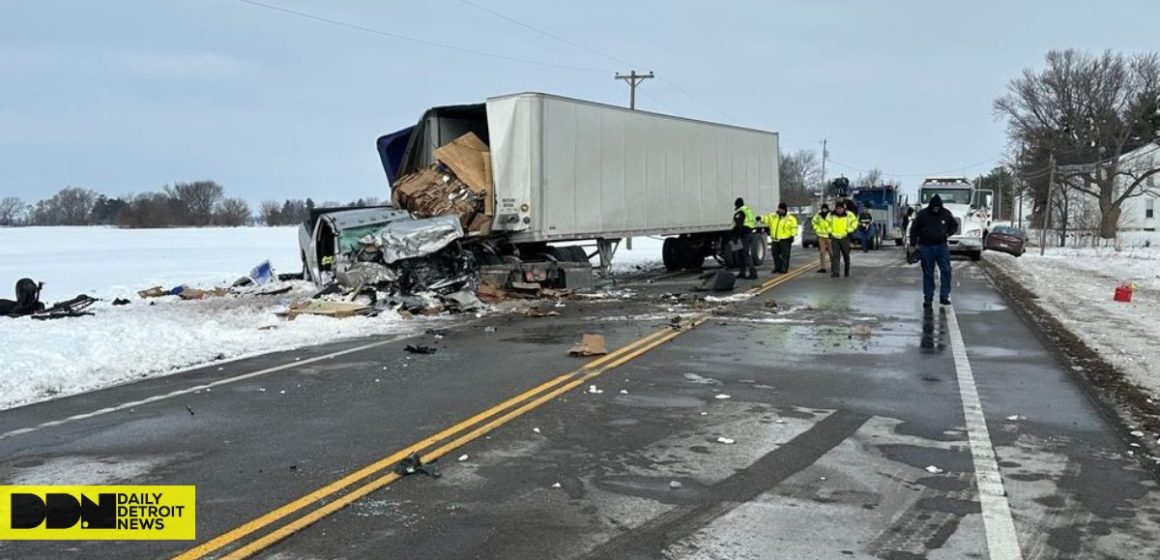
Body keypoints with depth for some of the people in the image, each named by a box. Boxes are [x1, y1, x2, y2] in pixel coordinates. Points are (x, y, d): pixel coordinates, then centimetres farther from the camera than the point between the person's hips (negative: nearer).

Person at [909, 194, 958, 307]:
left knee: (946, 270, -7)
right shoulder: (922, 214, -2)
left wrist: (947, 233, 1)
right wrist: (913, 244, 2)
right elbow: (914, 229, 5)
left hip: (941, 246, 1)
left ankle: (944, 296, -1)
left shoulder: (946, 214, 3)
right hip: (926, 247, -1)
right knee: (928, 273, 4)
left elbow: (954, 226, 19)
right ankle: (928, 298, 11)